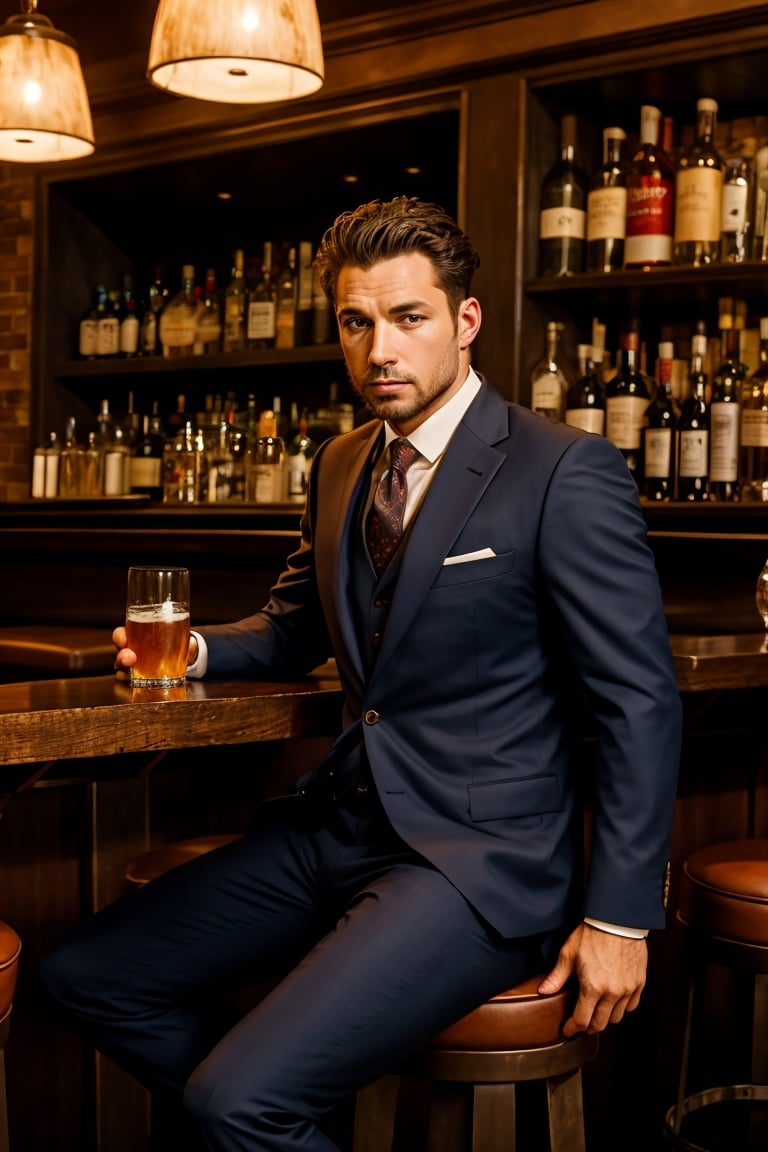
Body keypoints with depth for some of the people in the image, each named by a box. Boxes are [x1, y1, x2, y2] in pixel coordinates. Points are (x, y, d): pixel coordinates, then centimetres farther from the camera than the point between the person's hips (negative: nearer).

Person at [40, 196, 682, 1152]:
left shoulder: (564, 472, -12)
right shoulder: (340, 466, 11)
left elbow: (641, 703, -11)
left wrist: (618, 918, -12)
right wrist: (196, 649, 4)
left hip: (477, 856, -7)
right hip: (338, 824, 8)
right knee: (87, 974, 5)